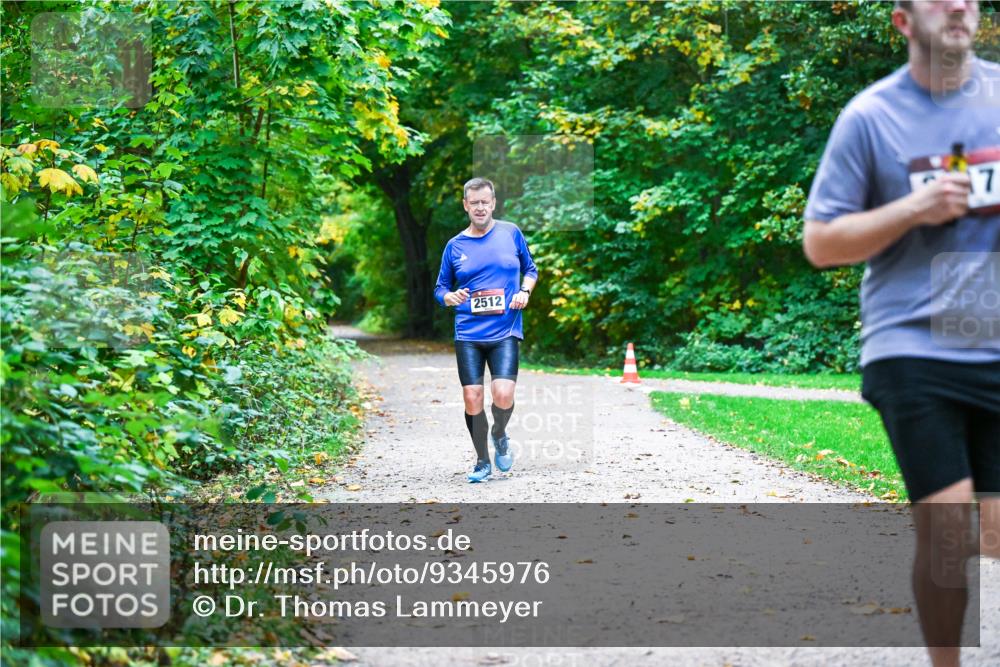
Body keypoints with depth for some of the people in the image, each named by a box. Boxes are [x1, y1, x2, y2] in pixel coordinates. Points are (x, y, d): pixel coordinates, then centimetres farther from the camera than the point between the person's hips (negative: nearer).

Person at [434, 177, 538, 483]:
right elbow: (440, 288, 14)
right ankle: (482, 461, 17)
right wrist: (451, 297, -9)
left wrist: (524, 292, -2)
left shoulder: (511, 232, 5)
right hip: (467, 334, 1)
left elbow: (530, 269, 18)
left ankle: (499, 435, 18)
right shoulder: (455, 246, 6)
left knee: (503, 395, -17)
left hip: (505, 331, -1)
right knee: (472, 398, -3)